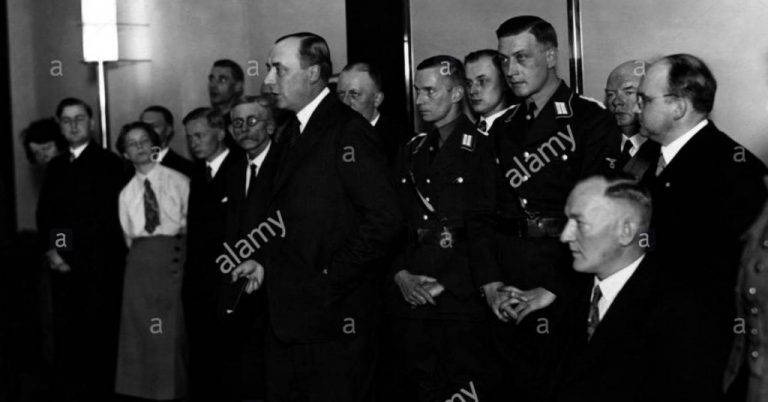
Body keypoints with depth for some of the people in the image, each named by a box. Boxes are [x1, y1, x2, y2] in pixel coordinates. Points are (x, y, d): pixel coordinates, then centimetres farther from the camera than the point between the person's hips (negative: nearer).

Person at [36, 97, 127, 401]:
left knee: (98, 339, -3)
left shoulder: (108, 163, -2)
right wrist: (50, 250, -4)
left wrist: (74, 253, -10)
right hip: (62, 266, 5)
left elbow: (108, 217, -9)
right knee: (65, 338, 5)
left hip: (97, 266, -5)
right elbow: (44, 214, 14)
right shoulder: (55, 166, 18)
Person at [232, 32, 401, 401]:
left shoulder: (347, 130, -12)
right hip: (288, 318, 9)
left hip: (333, 321, -8)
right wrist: (266, 263, 7)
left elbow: (384, 218, -20)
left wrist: (329, 278, -17)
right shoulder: (295, 132, 16)